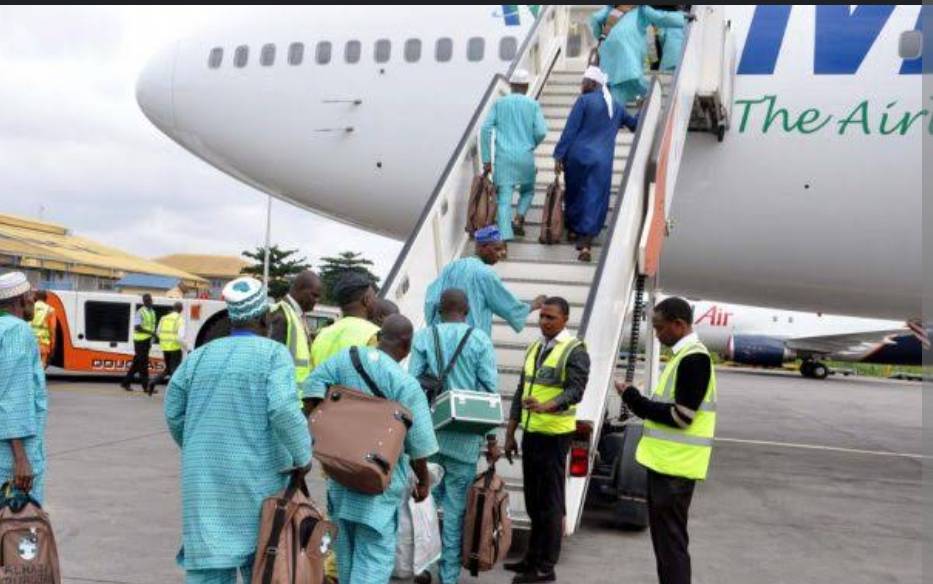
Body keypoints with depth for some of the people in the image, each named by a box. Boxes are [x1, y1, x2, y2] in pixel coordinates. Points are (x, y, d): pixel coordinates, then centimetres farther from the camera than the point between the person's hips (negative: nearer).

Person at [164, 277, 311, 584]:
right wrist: (303, 456, -5)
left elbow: (174, 413, 12)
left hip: (203, 478, 4)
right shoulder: (274, 354, -5)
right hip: (256, 476, -3)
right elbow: (284, 410, -17)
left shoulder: (200, 356, 9)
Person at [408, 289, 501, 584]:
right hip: (465, 436, -1)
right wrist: (491, 438, 3)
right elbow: (490, 390, -3)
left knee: (426, 497, 14)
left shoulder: (424, 337, 2)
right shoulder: (480, 340, 0)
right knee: (456, 506, 5)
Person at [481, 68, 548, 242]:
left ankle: (505, 235, -12)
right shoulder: (533, 105, 4)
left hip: (503, 157, 0)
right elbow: (541, 131, -5)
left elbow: (486, 129, -1)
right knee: (528, 191, 24)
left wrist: (486, 159, 1)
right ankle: (519, 218, 2)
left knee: (504, 198, -1)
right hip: (525, 157, 0)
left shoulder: (499, 103, 7)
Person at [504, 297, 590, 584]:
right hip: (530, 433, 7)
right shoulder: (534, 348, 13)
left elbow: (575, 391, -21)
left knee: (550, 501, -1)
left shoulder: (575, 351, -9)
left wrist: (544, 407, -38)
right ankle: (533, 558, 26)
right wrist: (510, 433, 14)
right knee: (533, 500, 15)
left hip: (554, 435, -7)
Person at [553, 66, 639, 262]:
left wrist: (559, 155, -7)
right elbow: (633, 124, 29)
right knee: (594, 198, 0)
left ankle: (573, 229, 33)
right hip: (602, 160, 2)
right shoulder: (616, 107, 12)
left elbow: (570, 130, -8)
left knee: (574, 193, 18)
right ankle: (586, 243, -9)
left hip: (578, 155, -2)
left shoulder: (584, 101, -4)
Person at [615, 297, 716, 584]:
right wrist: (637, 400, 4)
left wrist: (634, 399, -13)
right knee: (664, 536, 17)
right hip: (665, 461, 10)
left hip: (675, 465, -10)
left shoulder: (694, 359, -16)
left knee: (670, 539, -5)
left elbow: (681, 416, -21)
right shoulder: (683, 356, 15)